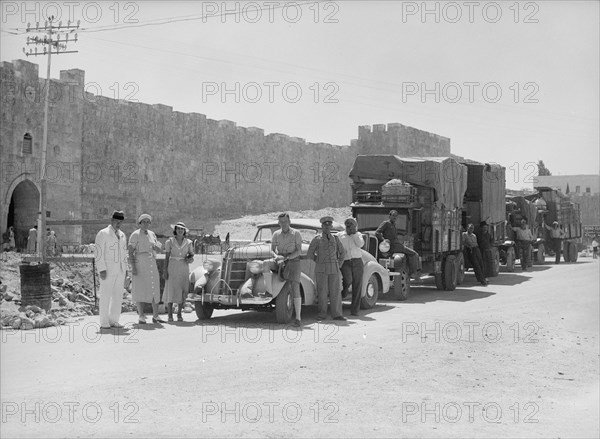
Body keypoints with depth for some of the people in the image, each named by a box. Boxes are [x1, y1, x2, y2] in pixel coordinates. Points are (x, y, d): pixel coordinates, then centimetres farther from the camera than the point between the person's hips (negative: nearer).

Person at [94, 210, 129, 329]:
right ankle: (104, 322, -2)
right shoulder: (103, 234, -4)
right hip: (107, 270, -6)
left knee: (118, 296, 3)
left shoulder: (122, 235, 16)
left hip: (120, 270, 6)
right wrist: (102, 269, -17)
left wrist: (125, 269, 13)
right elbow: (98, 252, -10)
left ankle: (114, 321, 9)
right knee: (105, 296, -5)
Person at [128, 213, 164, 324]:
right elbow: (130, 252, -10)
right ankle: (141, 317, 0)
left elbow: (159, 249, 14)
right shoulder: (135, 235, -6)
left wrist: (156, 247, -11)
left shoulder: (152, 234, 12)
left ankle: (155, 316, 12)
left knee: (155, 290, 5)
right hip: (139, 264, -6)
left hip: (152, 265, 6)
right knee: (140, 290, -5)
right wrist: (133, 267, -19)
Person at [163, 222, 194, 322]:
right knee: (171, 291, -5)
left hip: (184, 268, 2)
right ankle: (170, 315, 1)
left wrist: (190, 258, -5)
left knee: (182, 292, 2)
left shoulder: (188, 242, 6)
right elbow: (167, 257, 1)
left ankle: (179, 315, 12)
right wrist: (165, 270, -5)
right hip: (172, 268, -2)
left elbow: (191, 254, 18)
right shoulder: (170, 241, 1)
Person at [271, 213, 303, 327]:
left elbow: (299, 251, -7)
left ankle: (298, 318, -19)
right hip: (282, 265, 4)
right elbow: (272, 250, 7)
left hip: (294, 262, -3)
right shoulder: (276, 234, 10)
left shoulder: (296, 234, -1)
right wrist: (277, 257, -16)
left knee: (295, 287, -17)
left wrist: (286, 257, -20)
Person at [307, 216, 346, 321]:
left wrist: (339, 265, 13)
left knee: (335, 291, -1)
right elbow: (310, 254, 5)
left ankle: (337, 314, 2)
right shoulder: (317, 239, 1)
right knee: (322, 292, -3)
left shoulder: (335, 239, 10)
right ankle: (322, 314, 3)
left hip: (334, 269, 2)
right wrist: (319, 262, 6)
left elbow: (342, 252, 20)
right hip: (321, 269, -2)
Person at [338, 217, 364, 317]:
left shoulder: (358, 235, 13)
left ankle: (354, 310, 6)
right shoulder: (340, 235, 10)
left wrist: (353, 233, -4)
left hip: (357, 262, 2)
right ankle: (343, 289, 7)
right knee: (348, 280, -29)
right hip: (345, 262, -2)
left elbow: (360, 244, -7)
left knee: (357, 287, -1)